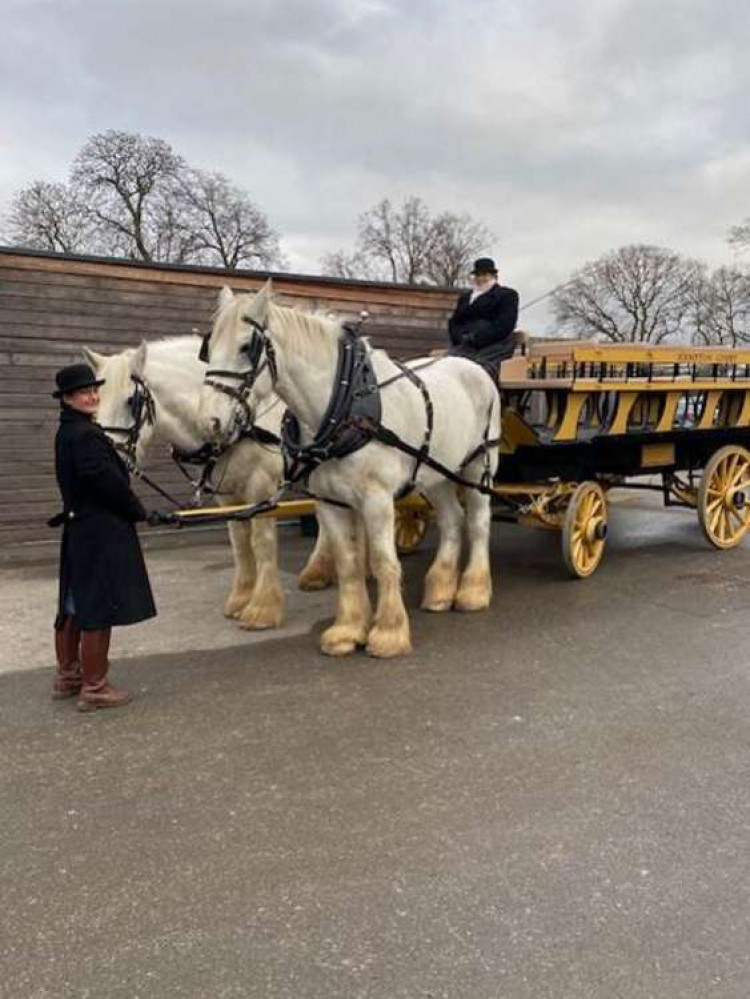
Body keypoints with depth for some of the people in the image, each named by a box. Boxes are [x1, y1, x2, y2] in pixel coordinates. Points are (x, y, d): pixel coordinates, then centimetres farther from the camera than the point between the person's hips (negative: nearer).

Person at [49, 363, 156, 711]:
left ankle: (67, 676, 32)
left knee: (73, 607, 18)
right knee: (99, 609, -1)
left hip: (79, 530, 10)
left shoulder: (67, 433, 13)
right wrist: (137, 510, -7)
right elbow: (108, 481, -23)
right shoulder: (86, 435, -18)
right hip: (101, 534, -10)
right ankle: (93, 689, 8)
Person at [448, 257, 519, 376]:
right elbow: (453, 322, 21)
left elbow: (505, 324, -2)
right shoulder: (465, 297, 30)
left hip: (493, 345, -4)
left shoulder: (508, 295, 13)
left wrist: (477, 339, -13)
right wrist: (460, 337, -3)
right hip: (465, 346, 4)